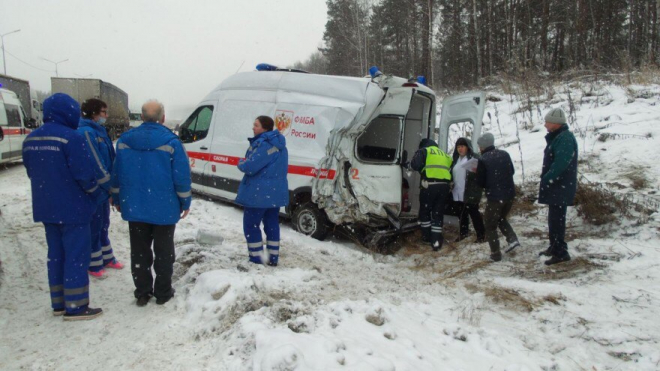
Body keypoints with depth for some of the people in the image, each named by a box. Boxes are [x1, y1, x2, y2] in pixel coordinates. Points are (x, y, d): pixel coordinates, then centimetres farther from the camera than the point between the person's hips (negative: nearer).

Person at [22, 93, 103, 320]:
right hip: (73, 208, -7)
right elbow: (84, 173, -19)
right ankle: (76, 307, 6)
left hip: (45, 208, 8)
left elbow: (32, 173, 15)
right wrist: (94, 193, -2)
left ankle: (59, 303, 24)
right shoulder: (70, 137, -18)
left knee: (56, 254, 16)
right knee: (76, 256, 1)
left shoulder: (30, 139, 7)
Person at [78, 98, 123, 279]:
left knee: (103, 225, 19)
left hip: (103, 189, 9)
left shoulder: (98, 131, 12)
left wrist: (110, 185, 10)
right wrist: (109, 186, -17)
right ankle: (93, 264, 15)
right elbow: (95, 163, -22)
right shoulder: (86, 132, -18)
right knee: (94, 226, 3)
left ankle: (106, 257, 33)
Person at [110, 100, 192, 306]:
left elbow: (117, 172, 8)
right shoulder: (171, 142, -12)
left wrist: (117, 198, 20)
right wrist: (185, 202, -1)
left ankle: (142, 292, 20)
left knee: (139, 251, 13)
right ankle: (163, 293, 17)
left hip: (135, 207, 3)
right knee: (163, 251, 9)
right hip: (164, 208, -3)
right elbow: (181, 175, -12)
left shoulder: (125, 140, 1)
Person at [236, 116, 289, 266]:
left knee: (251, 225, 2)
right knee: (272, 225, 15)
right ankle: (273, 258, 21)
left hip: (259, 193, -10)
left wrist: (241, 163, -2)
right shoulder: (278, 144, 13)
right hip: (275, 192, 10)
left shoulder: (264, 144, -22)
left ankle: (256, 259, 6)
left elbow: (250, 167, -25)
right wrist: (247, 162, 9)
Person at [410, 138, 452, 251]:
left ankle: (427, 235, 26)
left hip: (429, 185, -4)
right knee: (438, 213, 10)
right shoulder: (444, 155, 27)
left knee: (425, 211, 16)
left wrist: (423, 169, 14)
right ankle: (436, 241, 6)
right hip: (444, 185, 4)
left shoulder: (423, 151, 10)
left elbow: (415, 165, -4)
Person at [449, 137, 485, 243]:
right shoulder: (455, 159, 17)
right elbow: (452, 174, 27)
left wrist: (476, 171, -24)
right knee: (461, 214, 13)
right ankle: (463, 233, 26)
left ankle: (481, 235, 3)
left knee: (474, 213, -4)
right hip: (457, 193, 7)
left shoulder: (475, 158, -4)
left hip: (470, 193, -7)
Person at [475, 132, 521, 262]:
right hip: (510, 194, 6)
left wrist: (477, 173, 9)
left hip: (495, 197, -6)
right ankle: (512, 239, 9)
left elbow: (481, 183, -9)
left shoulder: (483, 160, -12)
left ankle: (495, 254, 9)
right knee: (501, 218, 28)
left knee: (490, 225, 9)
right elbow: (512, 171, 17)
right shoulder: (505, 154, 5)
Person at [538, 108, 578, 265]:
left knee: (556, 219, -7)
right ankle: (554, 247, 30)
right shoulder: (556, 137, 15)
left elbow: (560, 164, -27)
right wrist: (545, 179, 12)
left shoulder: (565, 138, -17)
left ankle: (561, 252, -2)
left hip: (561, 187, -10)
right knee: (554, 218, 18)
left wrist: (546, 180, -19)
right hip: (555, 187, 10)